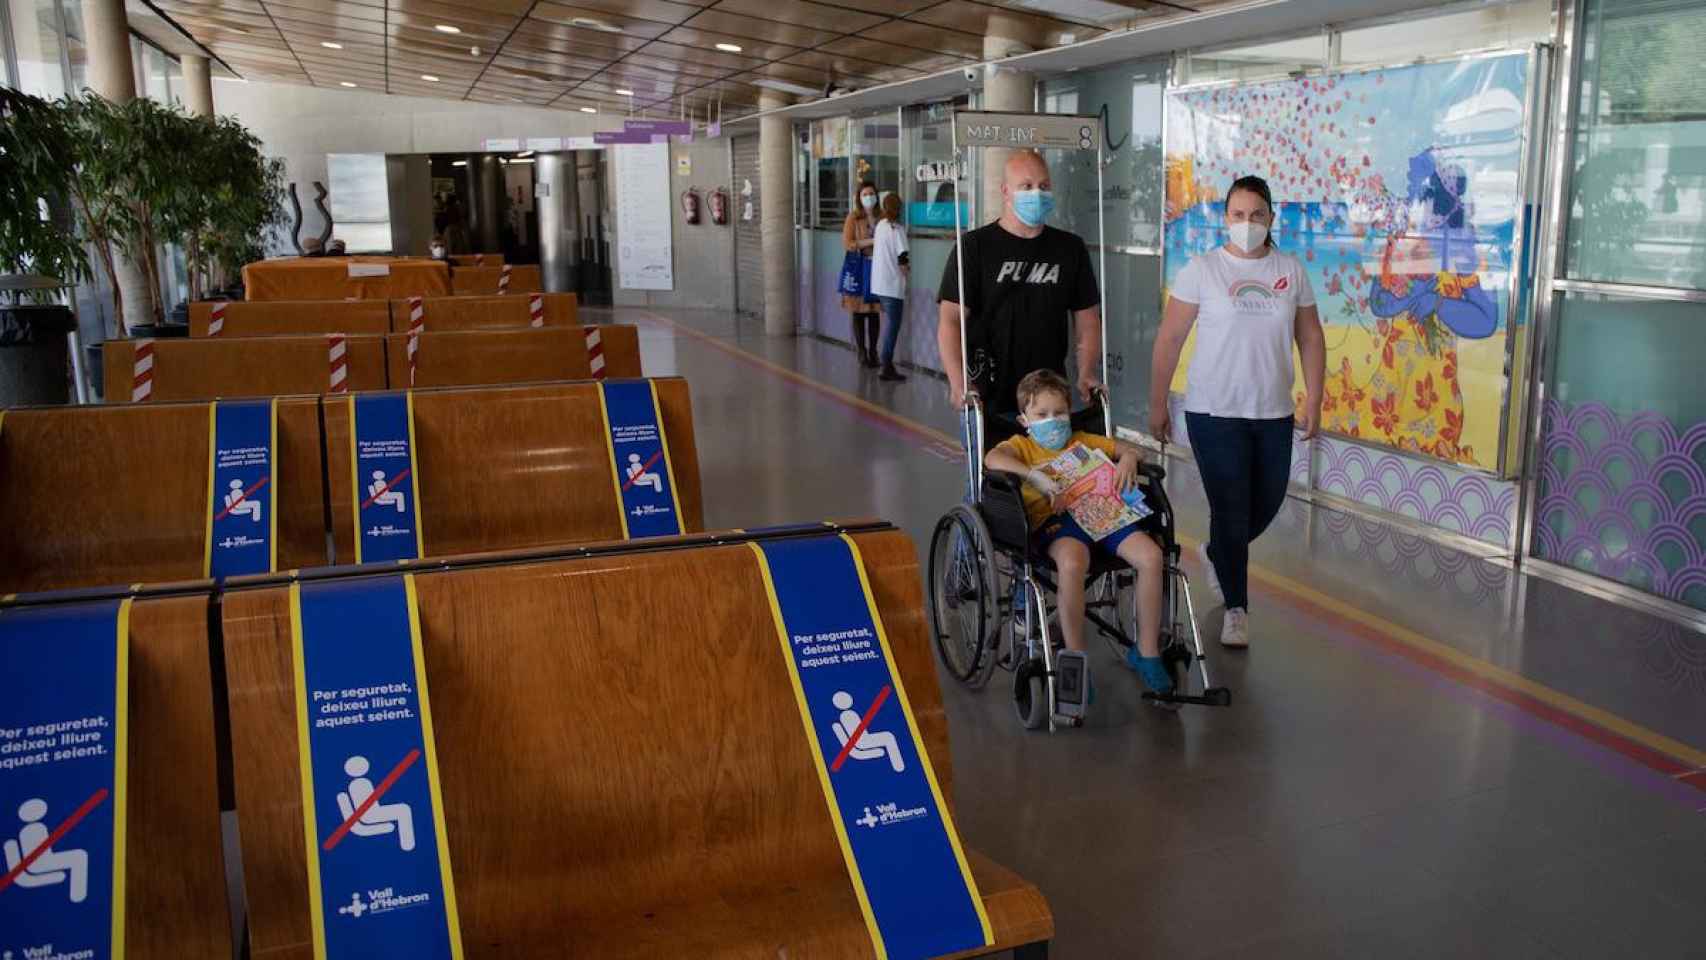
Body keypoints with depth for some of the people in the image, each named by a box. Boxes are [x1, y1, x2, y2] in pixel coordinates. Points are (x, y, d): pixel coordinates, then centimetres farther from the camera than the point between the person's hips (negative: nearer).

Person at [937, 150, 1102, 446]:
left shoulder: (1071, 248, 10)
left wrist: (1087, 373, -4)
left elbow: (1088, 319, 12)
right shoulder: (975, 247, -2)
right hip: (988, 403, -3)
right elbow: (949, 320, -8)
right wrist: (958, 382, -21)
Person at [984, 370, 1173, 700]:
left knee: (1151, 556, -22)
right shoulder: (1022, 445, 17)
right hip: (1053, 520, -4)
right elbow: (993, 458, -7)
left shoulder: (1083, 441, 31)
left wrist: (1127, 460, 4)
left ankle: (1147, 652, -5)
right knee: (1072, 564, -39)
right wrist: (1036, 476, -21)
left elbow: (1127, 448, 29)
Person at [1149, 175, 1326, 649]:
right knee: (1231, 510, -1)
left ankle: (1215, 553, 44)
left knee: (1267, 505, 14)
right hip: (1214, 412, -4)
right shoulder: (1201, 269, -6)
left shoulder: (1291, 270, 4)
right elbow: (1169, 338, -5)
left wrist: (1313, 400, 5)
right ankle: (1235, 608, 15)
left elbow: (1310, 338, 9)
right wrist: (1157, 404, -6)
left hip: (1273, 413, 4)